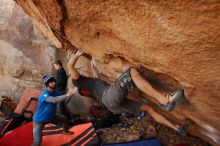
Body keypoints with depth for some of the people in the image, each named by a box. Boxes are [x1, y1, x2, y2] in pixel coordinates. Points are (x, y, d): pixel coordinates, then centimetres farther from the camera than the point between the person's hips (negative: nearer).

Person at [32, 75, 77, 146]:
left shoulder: (56, 92, -7)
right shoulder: (44, 94, -32)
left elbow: (61, 98, -19)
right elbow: (54, 100, -49)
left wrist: (70, 93, -37)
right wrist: (67, 95, -55)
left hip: (51, 116, 8)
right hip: (39, 120, -8)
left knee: (65, 119, 20)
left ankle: (66, 131, 49)